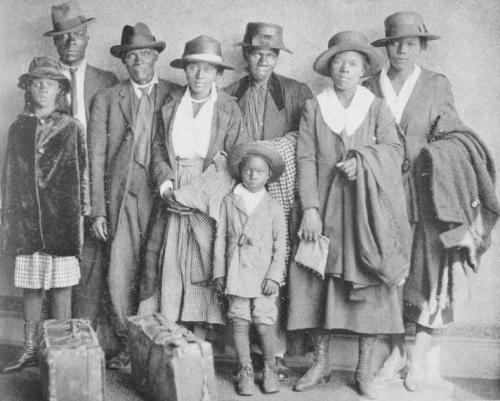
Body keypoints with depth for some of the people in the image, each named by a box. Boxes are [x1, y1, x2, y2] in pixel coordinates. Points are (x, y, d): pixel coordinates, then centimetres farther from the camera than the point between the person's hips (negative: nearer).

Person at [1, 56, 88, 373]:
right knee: (30, 287, 8)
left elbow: (83, 174, 1)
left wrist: (82, 212, -5)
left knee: (61, 286, 1)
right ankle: (31, 350, 19)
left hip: (62, 218, -3)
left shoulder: (72, 127, 1)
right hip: (26, 217, 3)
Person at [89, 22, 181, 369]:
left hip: (164, 195, 0)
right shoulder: (106, 99, 10)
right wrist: (98, 209, 0)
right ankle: (127, 346, 13)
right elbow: (97, 158, 6)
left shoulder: (176, 96, 9)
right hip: (123, 197, 1)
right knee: (120, 277, -3)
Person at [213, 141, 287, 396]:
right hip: (236, 274, 1)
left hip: (263, 276, -1)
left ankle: (270, 370, 19)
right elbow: (221, 239, 7)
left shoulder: (274, 207, 3)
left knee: (264, 324, -3)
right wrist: (219, 272, 4)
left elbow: (280, 246, 2)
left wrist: (274, 276, -6)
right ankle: (245, 371, 19)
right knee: (239, 322, 4)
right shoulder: (229, 202, 5)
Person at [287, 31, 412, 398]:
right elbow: (306, 159, -1)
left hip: (367, 210, 0)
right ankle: (320, 363, 16)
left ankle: (364, 369, 12)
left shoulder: (377, 108, 7)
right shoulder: (313, 107, 6)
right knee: (319, 282, 1)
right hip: (324, 209, 0)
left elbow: (395, 150, -2)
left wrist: (362, 159, -21)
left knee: (370, 285, 0)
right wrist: (310, 209, -10)